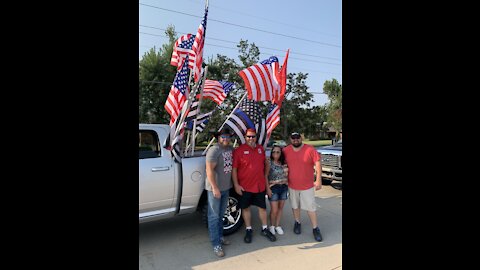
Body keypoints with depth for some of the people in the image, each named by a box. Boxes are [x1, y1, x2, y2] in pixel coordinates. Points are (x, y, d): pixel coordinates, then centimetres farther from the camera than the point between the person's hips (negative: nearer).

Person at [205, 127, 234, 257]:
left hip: (226, 187, 7)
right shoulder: (214, 150, -18)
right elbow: (209, 170, -22)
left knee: (221, 214, 21)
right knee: (214, 216, 3)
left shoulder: (230, 148, 4)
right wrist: (215, 188, -24)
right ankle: (216, 244, 12)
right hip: (214, 188, -7)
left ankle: (220, 236, 37)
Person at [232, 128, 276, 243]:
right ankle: (248, 230, 28)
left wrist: (265, 178, 14)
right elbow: (234, 169, -10)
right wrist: (236, 184, -13)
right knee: (246, 208, 10)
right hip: (245, 186, -4)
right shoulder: (239, 150, -10)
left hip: (260, 185, 4)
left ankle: (265, 229, 31)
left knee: (262, 207, 14)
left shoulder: (261, 148, 5)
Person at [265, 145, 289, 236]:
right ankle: (272, 226, 22)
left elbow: (287, 174, 9)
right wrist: (268, 188, -13)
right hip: (273, 188, -4)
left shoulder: (284, 163, 4)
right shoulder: (269, 163, -8)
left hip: (284, 187, 4)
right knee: (274, 210, -3)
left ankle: (277, 226, 28)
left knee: (280, 208, 10)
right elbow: (265, 176, -9)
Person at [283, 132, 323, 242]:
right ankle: (297, 223, 40)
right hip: (292, 185, 3)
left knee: (310, 207, 6)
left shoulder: (310, 149, -12)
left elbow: (318, 163, -11)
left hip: (308, 186, -2)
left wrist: (318, 180, -15)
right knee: (295, 206, 18)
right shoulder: (286, 150, -5)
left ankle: (315, 228, 22)